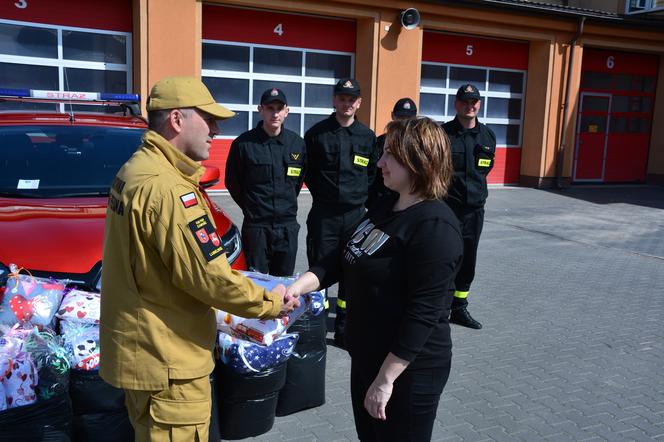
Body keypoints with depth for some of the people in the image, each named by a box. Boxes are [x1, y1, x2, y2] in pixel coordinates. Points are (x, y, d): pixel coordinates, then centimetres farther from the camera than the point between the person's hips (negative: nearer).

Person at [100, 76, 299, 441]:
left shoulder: (135, 170, 8)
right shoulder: (167, 189, -25)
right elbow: (211, 278, -25)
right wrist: (269, 303, -11)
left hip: (138, 348, 10)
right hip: (165, 361, -10)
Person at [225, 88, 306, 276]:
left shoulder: (297, 143, 3)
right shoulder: (243, 143, -8)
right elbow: (232, 182, 3)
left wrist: (287, 203, 13)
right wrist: (251, 207, 7)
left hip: (288, 225, 3)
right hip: (256, 226, -3)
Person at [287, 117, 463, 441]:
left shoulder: (435, 228, -23)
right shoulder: (386, 205, 5)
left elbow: (423, 313, -25)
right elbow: (343, 258, 8)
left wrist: (386, 379, -22)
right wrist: (298, 286, -8)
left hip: (409, 370, -8)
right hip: (366, 356, 8)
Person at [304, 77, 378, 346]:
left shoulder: (367, 136, 7)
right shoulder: (317, 133, 0)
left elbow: (373, 174, 15)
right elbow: (307, 171, 7)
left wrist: (361, 197, 6)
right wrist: (321, 193, 5)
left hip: (356, 214, 3)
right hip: (323, 214, -2)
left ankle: (343, 329, 19)